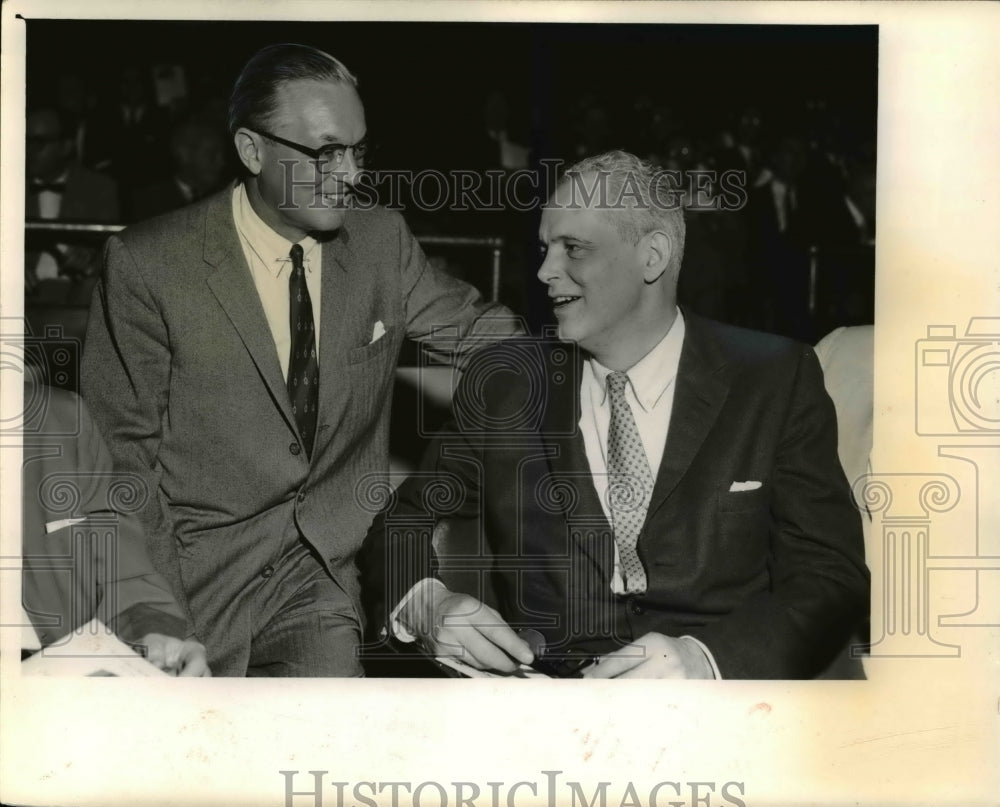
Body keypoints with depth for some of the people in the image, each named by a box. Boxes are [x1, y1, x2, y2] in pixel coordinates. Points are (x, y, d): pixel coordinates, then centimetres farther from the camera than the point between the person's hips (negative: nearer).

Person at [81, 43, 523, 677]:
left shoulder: (382, 239, 2)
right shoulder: (147, 263, -9)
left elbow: (473, 327, 15)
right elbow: (122, 447, -5)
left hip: (324, 571, 3)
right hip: (198, 575, -2)